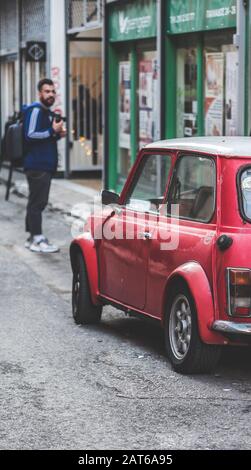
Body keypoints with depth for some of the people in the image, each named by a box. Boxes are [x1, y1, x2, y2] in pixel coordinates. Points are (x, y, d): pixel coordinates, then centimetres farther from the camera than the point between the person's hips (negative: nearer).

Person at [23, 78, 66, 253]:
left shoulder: (49, 113, 19)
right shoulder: (35, 110, -11)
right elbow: (30, 135, -21)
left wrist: (58, 134, 10)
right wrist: (52, 131, -20)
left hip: (46, 165, 10)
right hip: (37, 165, -10)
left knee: (37, 202, 13)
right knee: (37, 202, -9)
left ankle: (33, 238, 18)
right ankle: (37, 240, -7)